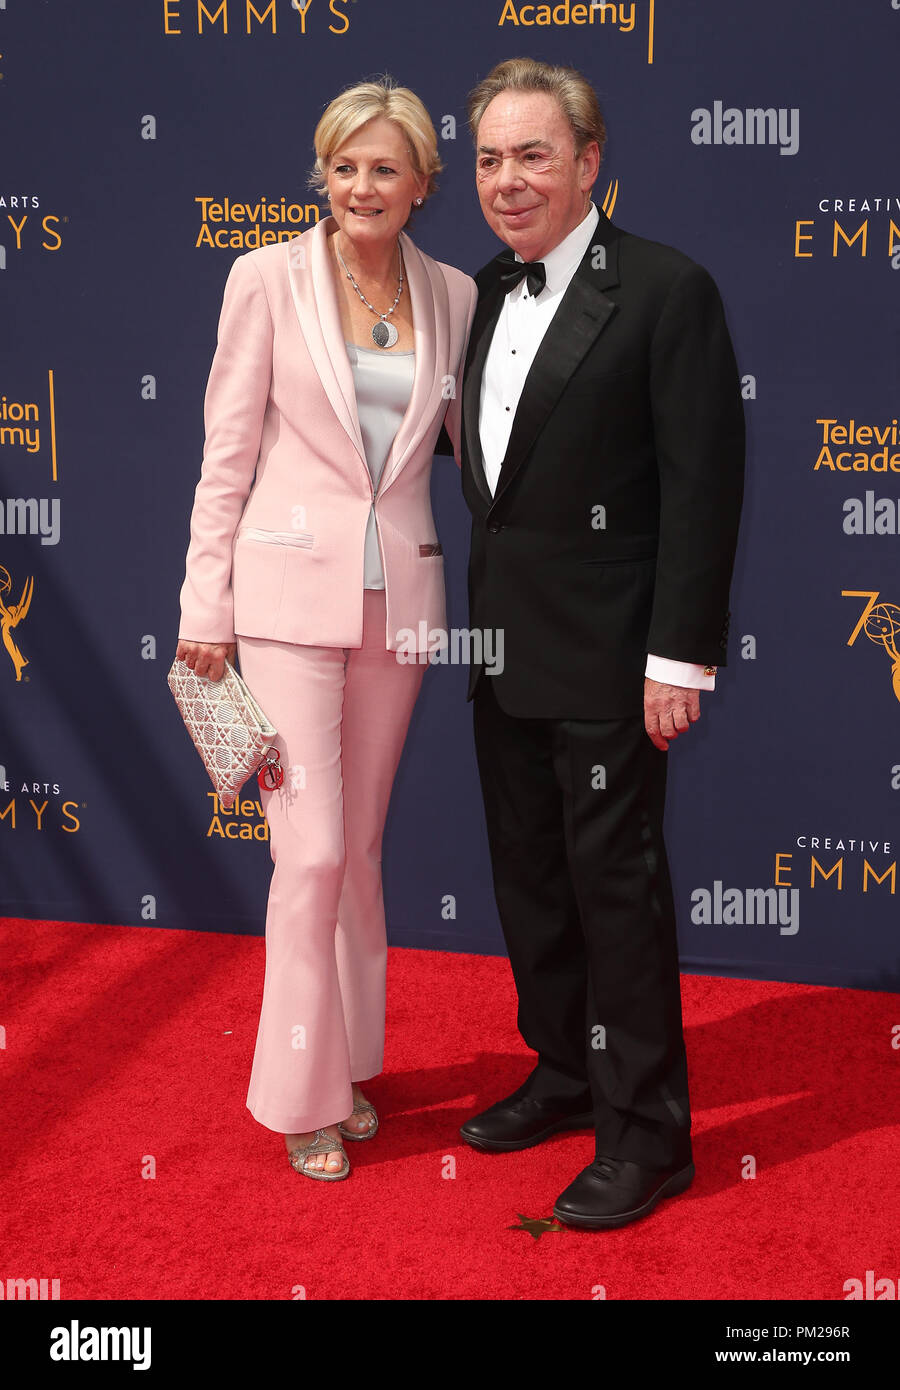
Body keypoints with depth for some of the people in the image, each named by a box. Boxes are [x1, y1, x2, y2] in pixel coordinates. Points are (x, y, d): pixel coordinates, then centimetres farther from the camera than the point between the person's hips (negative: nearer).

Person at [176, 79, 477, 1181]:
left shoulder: (452, 297, 6)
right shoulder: (269, 279, -3)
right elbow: (227, 453, -2)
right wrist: (207, 605, -4)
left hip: (399, 597, 4)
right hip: (291, 593, -3)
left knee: (361, 844, 13)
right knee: (312, 850, -5)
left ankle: (349, 1062, 29)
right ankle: (306, 1096, 12)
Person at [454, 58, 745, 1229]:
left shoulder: (667, 290, -11)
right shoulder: (487, 292, 11)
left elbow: (704, 486, -14)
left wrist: (680, 657, -17)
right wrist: (476, 618, 11)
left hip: (605, 655, -7)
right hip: (505, 649, 7)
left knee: (615, 880, 1)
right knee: (527, 871, 15)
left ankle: (646, 1131, 15)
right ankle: (566, 1072, 33)